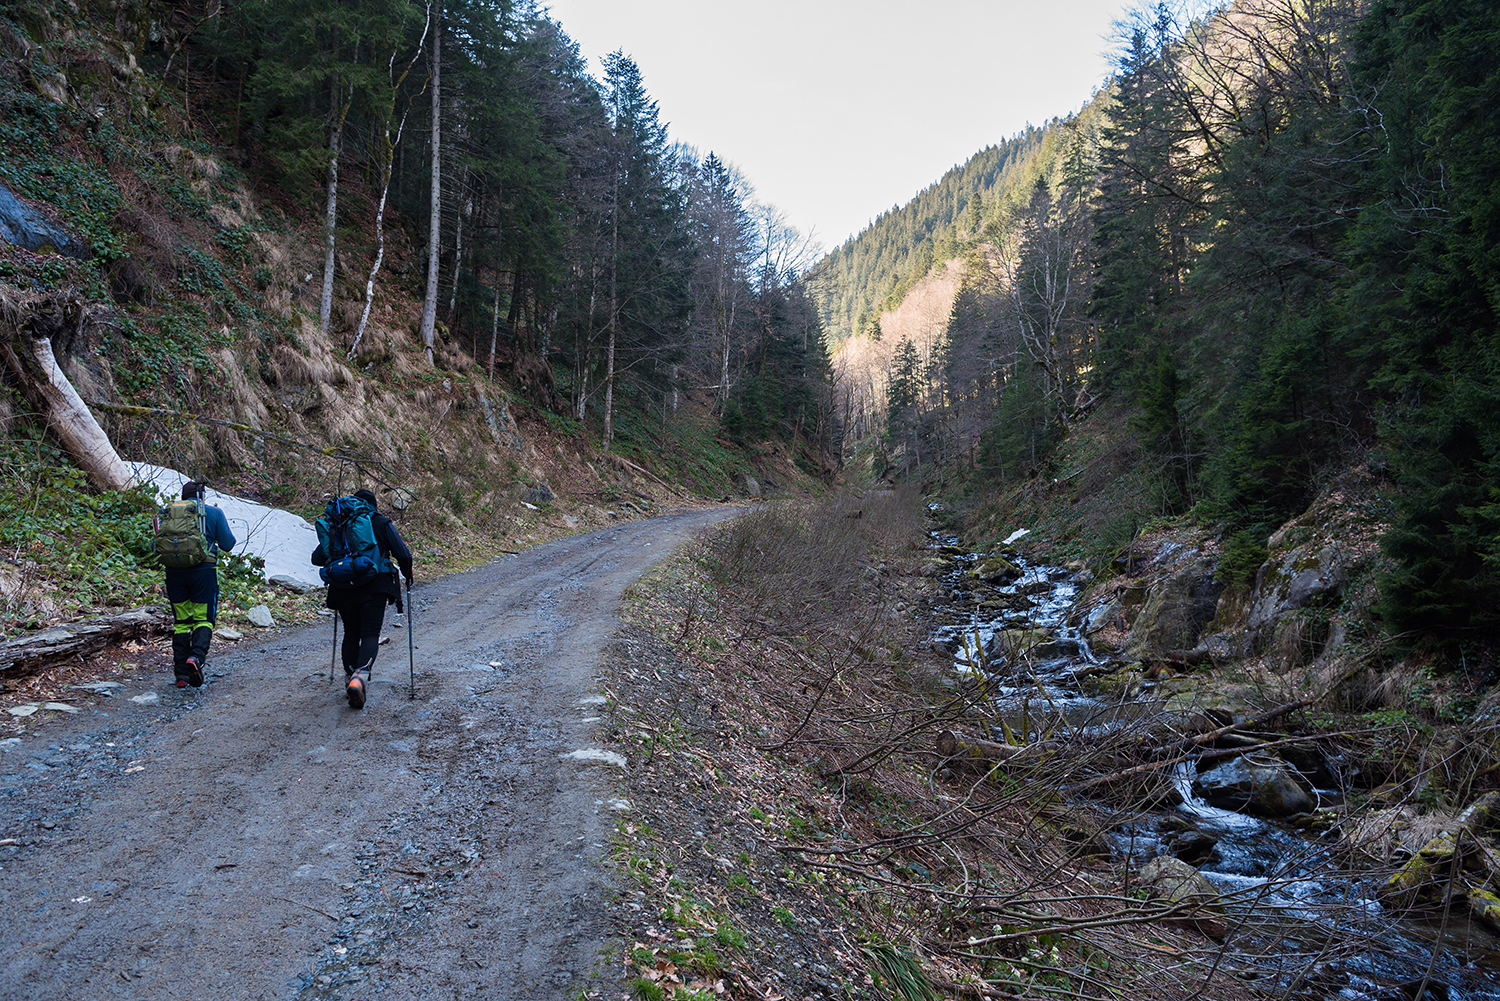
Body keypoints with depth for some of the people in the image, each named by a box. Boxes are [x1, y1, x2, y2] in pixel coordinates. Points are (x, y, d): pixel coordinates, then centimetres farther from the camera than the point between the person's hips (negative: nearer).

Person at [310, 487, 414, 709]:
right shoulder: (382, 524, 6)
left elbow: (317, 558, 10)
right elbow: (403, 554, -2)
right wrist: (407, 575, 17)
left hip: (343, 589, 3)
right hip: (374, 588, -2)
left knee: (351, 633, 19)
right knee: (370, 634, -4)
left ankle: (350, 676, 14)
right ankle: (360, 677, -26)